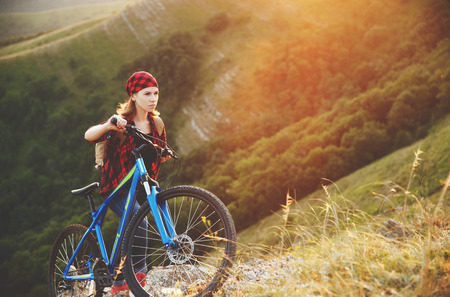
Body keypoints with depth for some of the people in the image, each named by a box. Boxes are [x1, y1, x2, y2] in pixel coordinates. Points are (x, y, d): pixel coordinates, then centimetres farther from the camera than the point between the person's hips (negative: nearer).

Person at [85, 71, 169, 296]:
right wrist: (109, 125, -50)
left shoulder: (156, 123, 2)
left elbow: (160, 156, 14)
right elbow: (89, 136, -31)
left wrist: (164, 153, -10)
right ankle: (139, 273, -18)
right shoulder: (122, 122, -15)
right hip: (116, 187, -6)